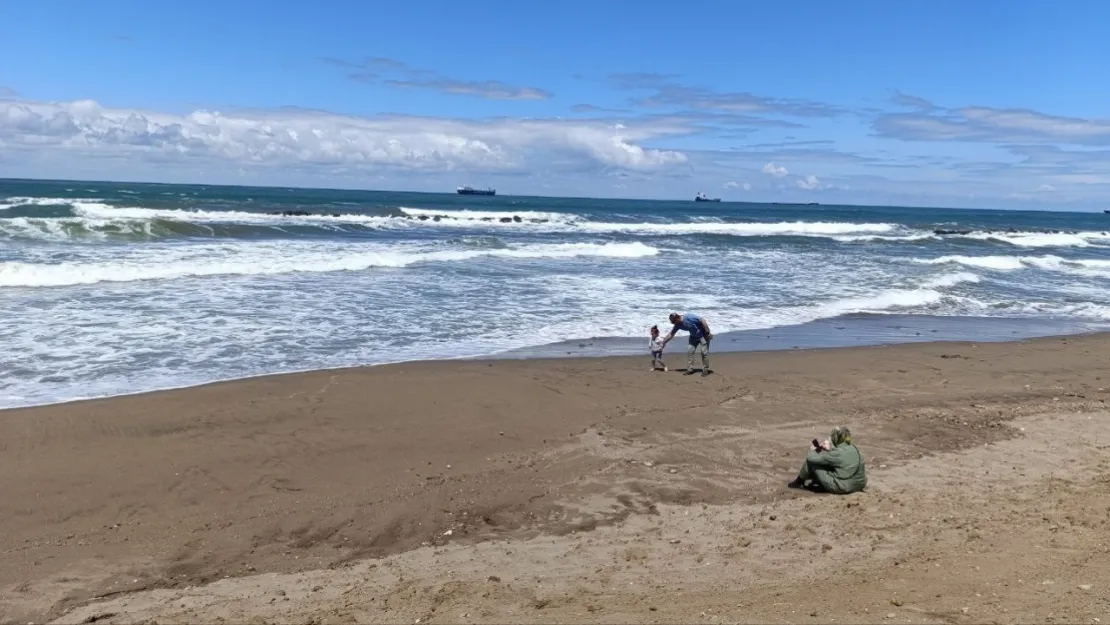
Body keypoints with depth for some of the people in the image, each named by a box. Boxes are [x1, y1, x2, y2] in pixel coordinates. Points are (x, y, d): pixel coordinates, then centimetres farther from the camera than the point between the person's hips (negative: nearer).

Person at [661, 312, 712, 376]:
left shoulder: (689, 317, -30)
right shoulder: (678, 325, -8)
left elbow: (702, 321, -26)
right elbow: (671, 334, 4)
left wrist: (708, 333, -24)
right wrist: (663, 342, 5)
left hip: (703, 335, -7)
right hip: (694, 336, 7)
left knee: (704, 352, -8)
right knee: (689, 351, -2)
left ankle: (705, 370, 1)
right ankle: (690, 369, 4)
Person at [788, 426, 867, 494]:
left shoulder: (838, 453, -21)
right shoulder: (853, 448, 1)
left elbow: (811, 458, -15)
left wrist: (812, 451, 8)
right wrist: (829, 449, 10)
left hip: (841, 488, -8)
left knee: (810, 461, -1)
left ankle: (799, 482, 24)